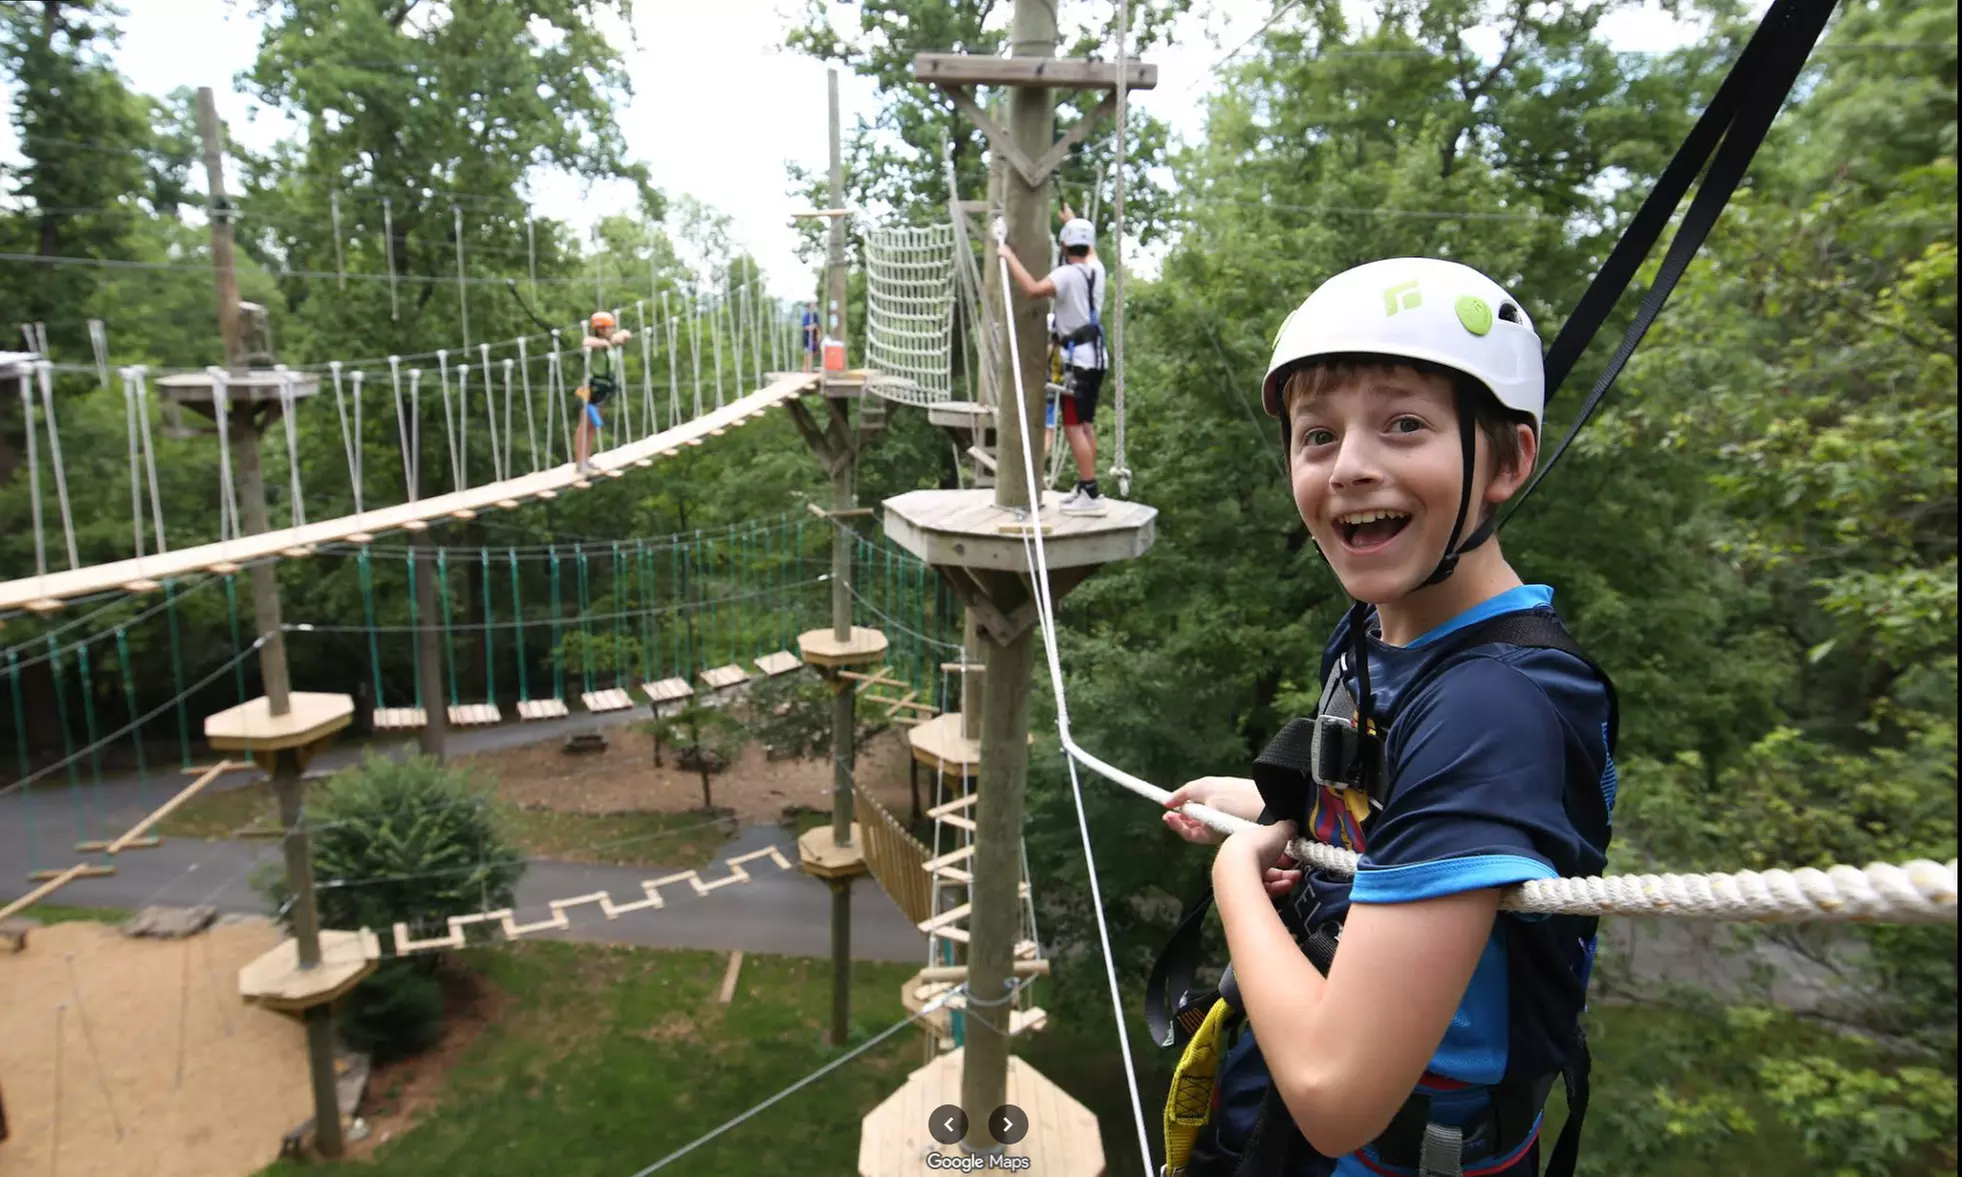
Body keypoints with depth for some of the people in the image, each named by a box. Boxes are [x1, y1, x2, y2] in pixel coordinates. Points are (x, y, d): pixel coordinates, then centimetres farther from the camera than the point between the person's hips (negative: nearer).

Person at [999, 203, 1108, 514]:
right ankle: (1084, 487, 22)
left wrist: (1009, 256, -18)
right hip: (1095, 354, 9)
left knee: (1073, 427, -9)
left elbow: (1032, 290, -30)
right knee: (1087, 424, 15)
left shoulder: (1067, 274, -14)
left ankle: (1091, 494, -13)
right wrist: (1072, 218, 50)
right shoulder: (1096, 269, 10)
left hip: (1078, 357, -9)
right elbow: (1090, 247, 34)